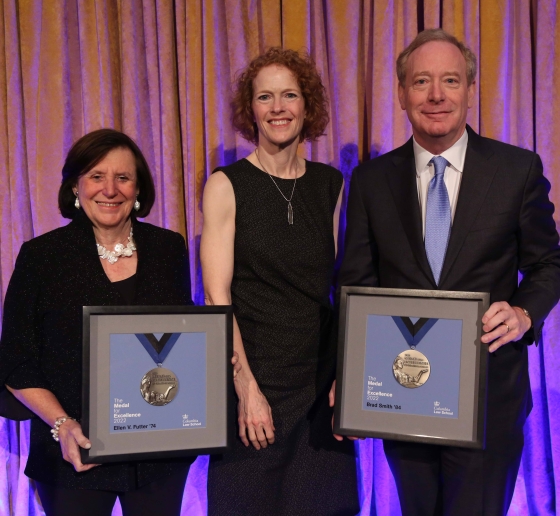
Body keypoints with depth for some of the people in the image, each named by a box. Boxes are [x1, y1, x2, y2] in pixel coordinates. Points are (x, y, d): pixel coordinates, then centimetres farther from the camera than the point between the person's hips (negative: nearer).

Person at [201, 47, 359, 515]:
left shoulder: (330, 184, 6)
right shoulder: (226, 185, -5)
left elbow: (334, 286, 8)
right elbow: (217, 296, -9)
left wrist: (345, 373, 0)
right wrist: (247, 388, -15)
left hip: (321, 383, 3)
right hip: (252, 376, -3)